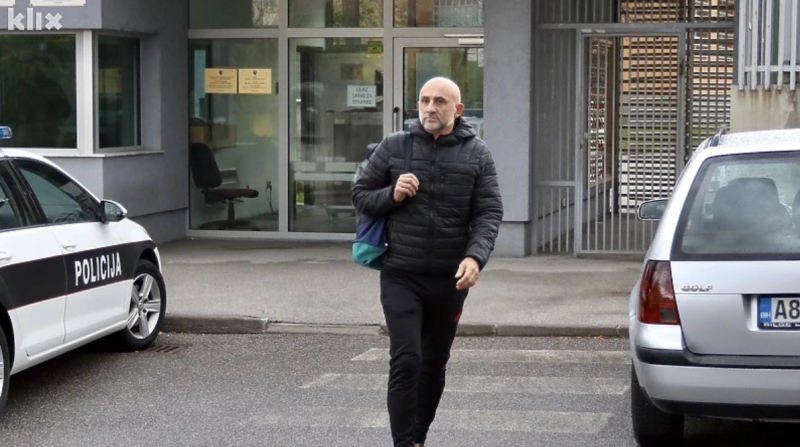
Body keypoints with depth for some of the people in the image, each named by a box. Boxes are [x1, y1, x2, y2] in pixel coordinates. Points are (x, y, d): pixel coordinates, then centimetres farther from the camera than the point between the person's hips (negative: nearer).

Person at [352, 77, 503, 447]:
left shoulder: (476, 153, 3)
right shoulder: (393, 147, 3)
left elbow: (489, 212, -3)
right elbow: (360, 195, 9)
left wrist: (476, 256, -20)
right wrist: (392, 194, -13)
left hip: (450, 279, 2)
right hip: (401, 277, -2)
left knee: (435, 364, 13)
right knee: (405, 360, -12)